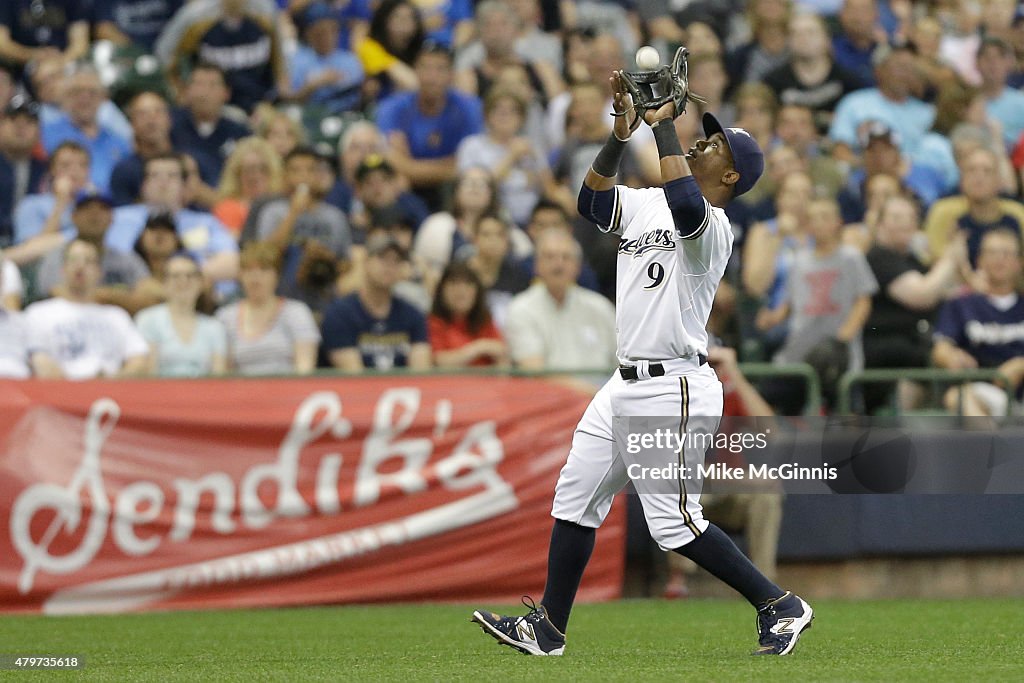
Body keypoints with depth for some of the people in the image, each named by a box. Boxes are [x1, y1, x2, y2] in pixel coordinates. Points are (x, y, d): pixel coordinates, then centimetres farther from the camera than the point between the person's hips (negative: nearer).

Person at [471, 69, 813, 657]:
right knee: (576, 498, 10)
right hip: (626, 387, 9)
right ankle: (548, 628, 18)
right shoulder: (646, 206, 13)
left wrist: (664, 123, -26)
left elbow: (685, 204, -35)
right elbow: (593, 199, 5)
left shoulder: (713, 227, -14)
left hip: (674, 388, -9)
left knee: (673, 521, -10)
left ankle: (780, 606, 0)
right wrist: (622, 130, -6)